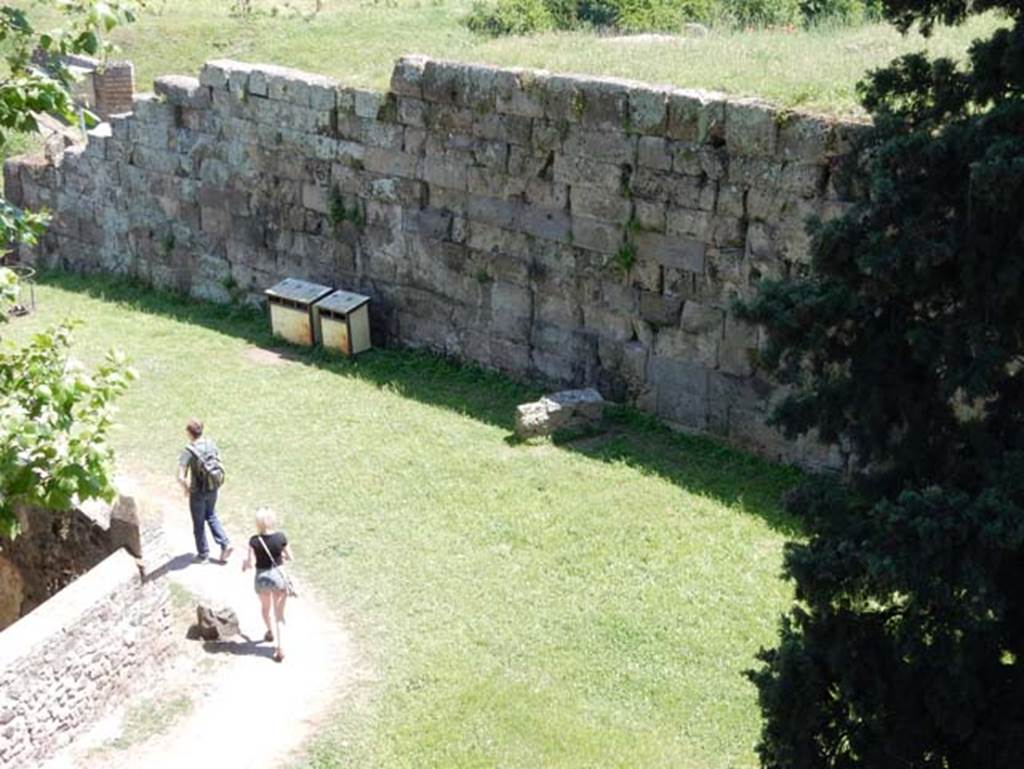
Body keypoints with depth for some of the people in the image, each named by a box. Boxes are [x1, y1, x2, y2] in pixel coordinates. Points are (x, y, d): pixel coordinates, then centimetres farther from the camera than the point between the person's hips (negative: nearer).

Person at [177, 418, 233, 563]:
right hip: (213, 489, 5)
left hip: (198, 492, -5)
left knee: (199, 523, 14)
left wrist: (185, 489, -7)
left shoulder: (189, 451, -24)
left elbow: (181, 477, -27)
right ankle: (225, 544, 16)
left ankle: (203, 554, 28)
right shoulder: (211, 444, -6)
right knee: (211, 516, 26)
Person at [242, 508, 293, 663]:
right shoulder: (280, 537, -13)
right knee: (279, 614, 8)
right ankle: (280, 647, -2)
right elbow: (290, 557, -4)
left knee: (266, 607, 29)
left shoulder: (254, 540, -16)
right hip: (278, 576, 0)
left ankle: (271, 632, 52)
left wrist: (245, 563, 5)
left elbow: (251, 563, -16)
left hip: (262, 577, 0)